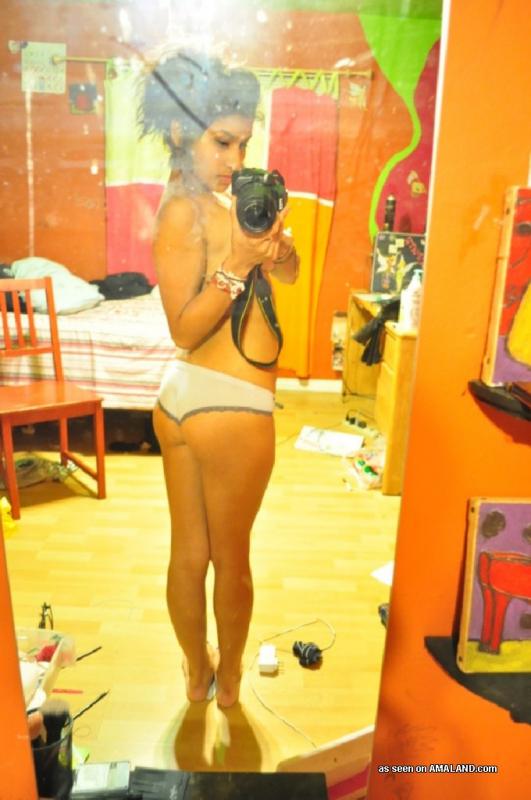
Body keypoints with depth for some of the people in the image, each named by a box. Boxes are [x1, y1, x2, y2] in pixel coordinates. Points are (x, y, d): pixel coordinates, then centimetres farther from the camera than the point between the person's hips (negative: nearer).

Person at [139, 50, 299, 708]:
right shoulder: (186, 212, -15)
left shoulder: (214, 200, 11)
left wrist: (273, 242, -13)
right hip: (229, 407, -8)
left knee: (188, 552, 18)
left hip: (179, 399, 8)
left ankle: (196, 672, 39)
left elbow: (289, 273, 8)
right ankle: (229, 680, 35)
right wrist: (239, 264, -25)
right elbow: (184, 329, -17)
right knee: (231, 556, 13)